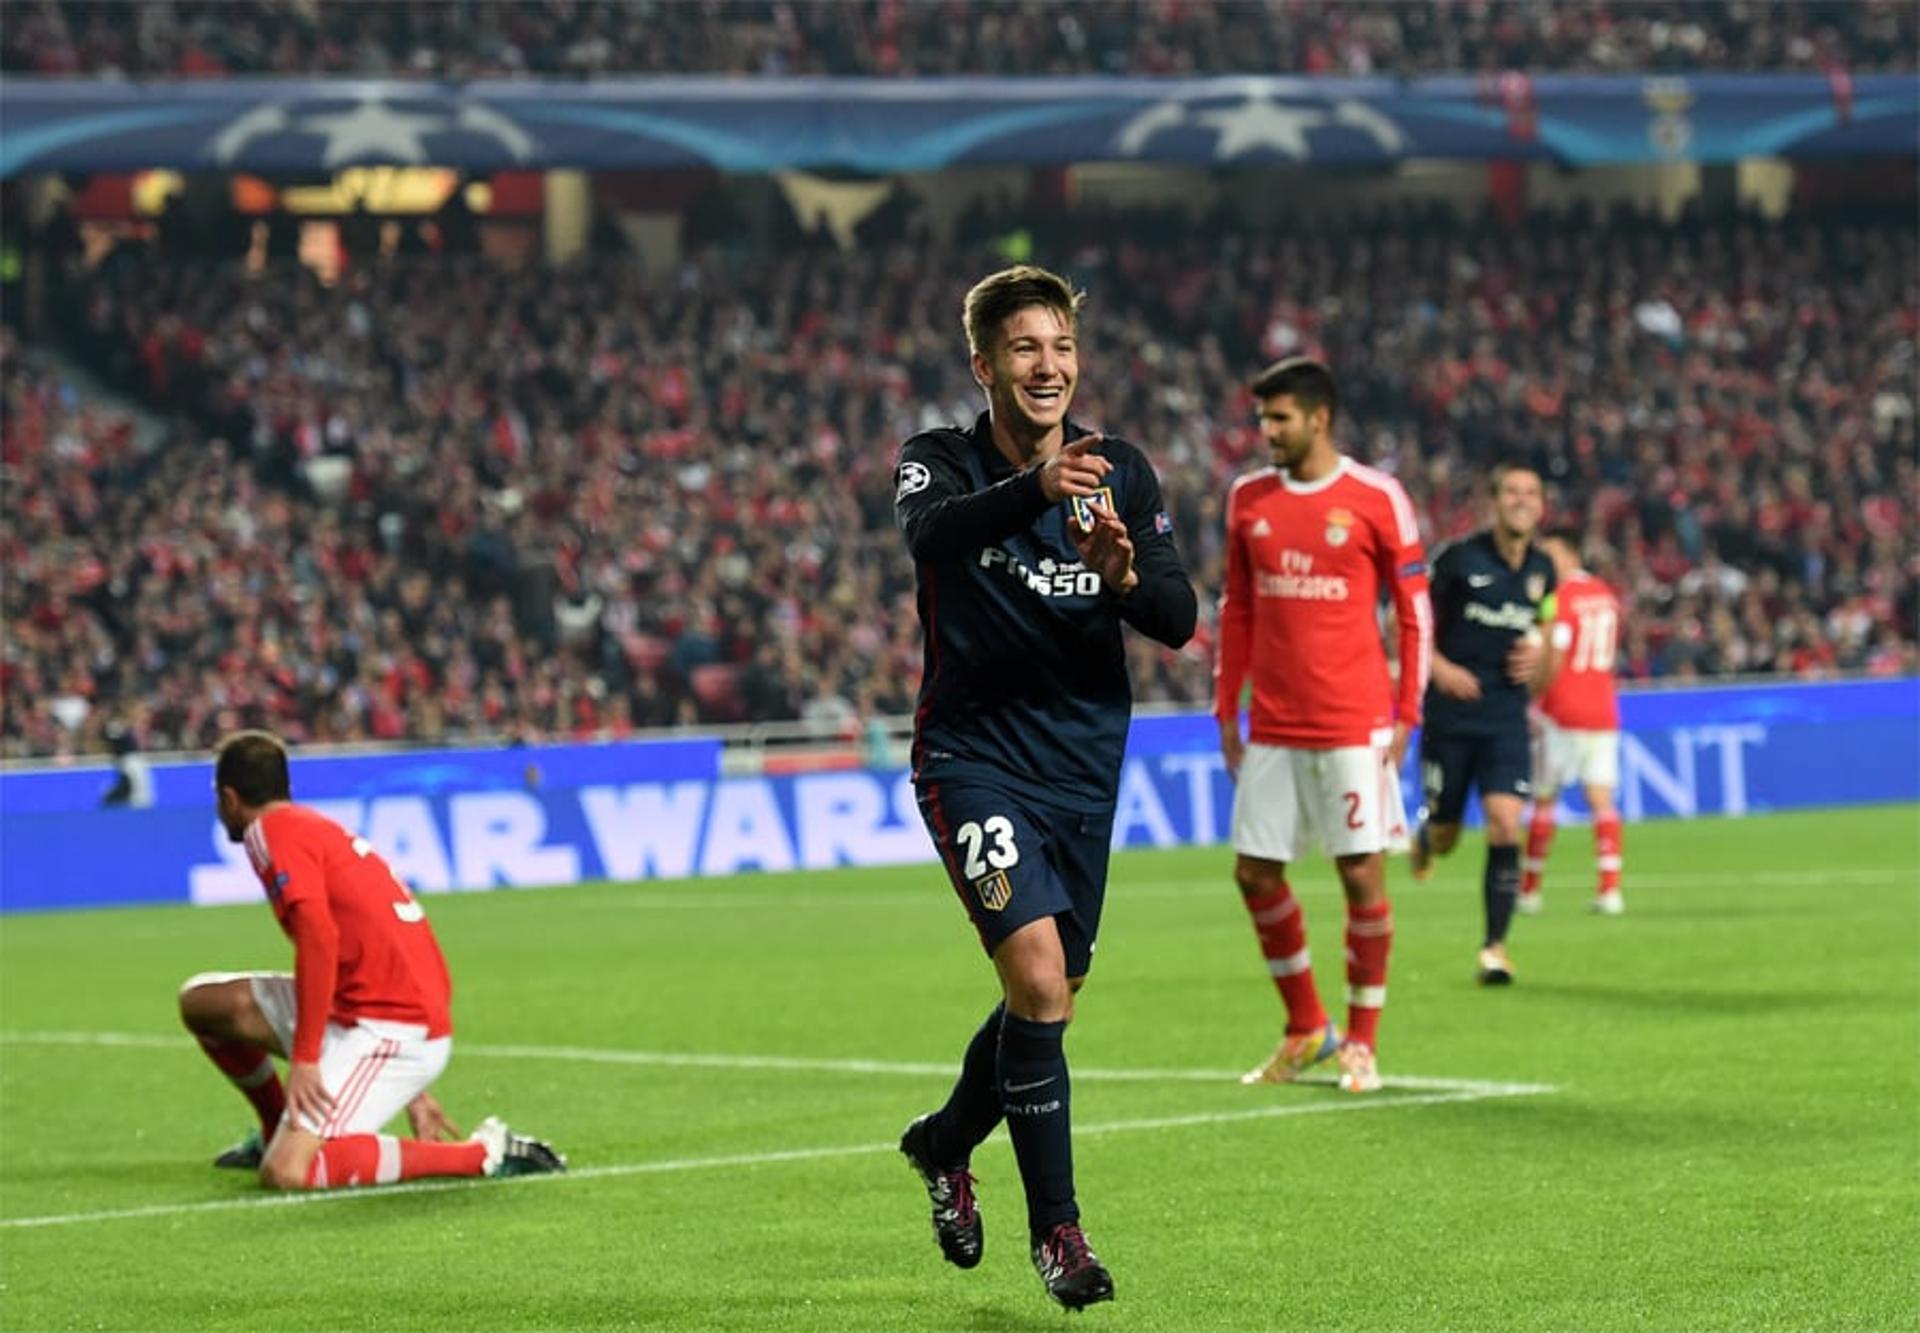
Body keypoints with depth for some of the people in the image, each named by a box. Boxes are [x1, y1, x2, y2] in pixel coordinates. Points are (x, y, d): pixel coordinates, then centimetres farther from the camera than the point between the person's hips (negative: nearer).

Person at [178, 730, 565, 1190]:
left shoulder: (271, 830, -6)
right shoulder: (321, 828, 23)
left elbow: (319, 935, -21)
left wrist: (304, 1059, -21)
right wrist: (412, 1090, 30)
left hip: (390, 1031, -9)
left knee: (286, 1173, -22)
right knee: (202, 1000, 13)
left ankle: (482, 1154, -15)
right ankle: (280, 1131, 29)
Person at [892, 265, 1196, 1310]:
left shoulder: (1120, 472, 3)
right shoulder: (941, 462, -7)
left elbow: (1178, 623, -3)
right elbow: (931, 530, -31)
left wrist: (1125, 575, -27)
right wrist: (1036, 488, -51)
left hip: (1083, 767, 5)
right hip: (972, 759, -4)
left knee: (1050, 1000, 14)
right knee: (1037, 978, -20)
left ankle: (943, 1145, 43)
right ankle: (1055, 1225, -9)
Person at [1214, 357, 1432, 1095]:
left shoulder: (1376, 499, -5)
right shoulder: (1249, 498, 9)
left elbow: (1415, 612, -1)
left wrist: (1406, 715, -6)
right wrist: (1226, 708, 10)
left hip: (1353, 724, -5)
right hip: (1272, 725, 5)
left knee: (1362, 874, -3)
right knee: (1255, 873, 4)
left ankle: (1362, 1040, 10)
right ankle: (1307, 1029, 20)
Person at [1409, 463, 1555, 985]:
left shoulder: (1542, 570, 5)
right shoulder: (1460, 558, -8)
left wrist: (1538, 654, 2)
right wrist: (1439, 667, -15)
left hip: (1506, 716, 2)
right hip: (1450, 713, -2)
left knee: (1505, 825, -14)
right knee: (1444, 835, 5)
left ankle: (1495, 946, -5)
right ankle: (1423, 835, 45)